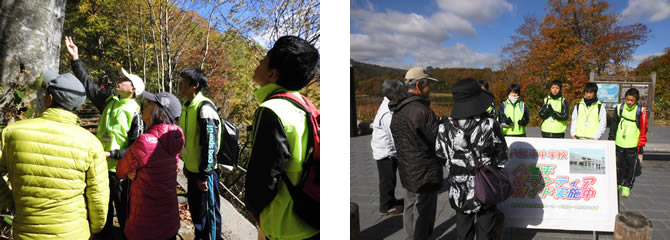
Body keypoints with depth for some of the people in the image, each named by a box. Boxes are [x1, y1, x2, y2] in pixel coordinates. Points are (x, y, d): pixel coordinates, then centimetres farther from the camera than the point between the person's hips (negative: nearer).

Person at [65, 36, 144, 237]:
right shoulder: (109, 99, 3)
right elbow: (87, 84, 8)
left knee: (124, 212, 8)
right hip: (101, 166, 7)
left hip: (120, 170, -7)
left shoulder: (134, 113, -17)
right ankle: (104, 235, 40)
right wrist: (75, 58, 5)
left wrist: (111, 154, -25)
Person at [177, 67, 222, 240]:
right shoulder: (187, 106, 10)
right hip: (192, 170, 9)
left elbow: (210, 144, -21)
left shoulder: (205, 108, -19)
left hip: (204, 173, -9)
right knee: (195, 209, 21)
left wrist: (205, 174, -20)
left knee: (208, 212, 4)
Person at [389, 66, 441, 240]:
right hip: (425, 173, -9)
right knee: (423, 212, 3)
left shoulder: (398, 111, 6)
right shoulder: (421, 110, -22)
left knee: (411, 208, 22)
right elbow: (439, 141, -19)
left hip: (406, 171, 9)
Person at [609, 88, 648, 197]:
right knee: (618, 165, 11)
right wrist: (611, 140, 8)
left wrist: (641, 145, 0)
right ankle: (617, 183, 27)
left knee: (631, 167, 5)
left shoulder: (641, 111, -5)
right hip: (619, 143, 2)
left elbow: (643, 129, 1)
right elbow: (613, 126, 9)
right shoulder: (619, 108, 0)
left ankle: (627, 186, 18)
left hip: (633, 145, -2)